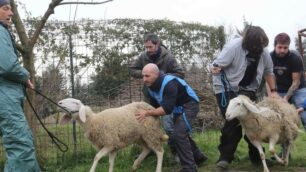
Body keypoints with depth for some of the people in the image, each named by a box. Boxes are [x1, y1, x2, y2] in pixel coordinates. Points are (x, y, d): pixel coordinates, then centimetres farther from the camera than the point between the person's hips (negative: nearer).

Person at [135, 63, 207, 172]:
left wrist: (147, 113, -38)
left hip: (189, 105, -10)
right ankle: (198, 157, 39)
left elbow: (167, 109, -38)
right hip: (178, 107, 10)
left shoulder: (169, 84, -34)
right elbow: (155, 106, 2)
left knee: (179, 134, -22)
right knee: (182, 133, 20)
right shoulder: (151, 86, -6)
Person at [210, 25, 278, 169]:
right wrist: (215, 69, -46)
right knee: (234, 122, -16)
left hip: (247, 90, 6)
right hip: (227, 89, -6)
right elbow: (217, 65, -24)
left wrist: (273, 91, 5)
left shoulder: (263, 51, -5)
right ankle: (225, 156, -7)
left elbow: (268, 71, 10)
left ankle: (256, 156, 18)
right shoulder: (234, 47, -23)